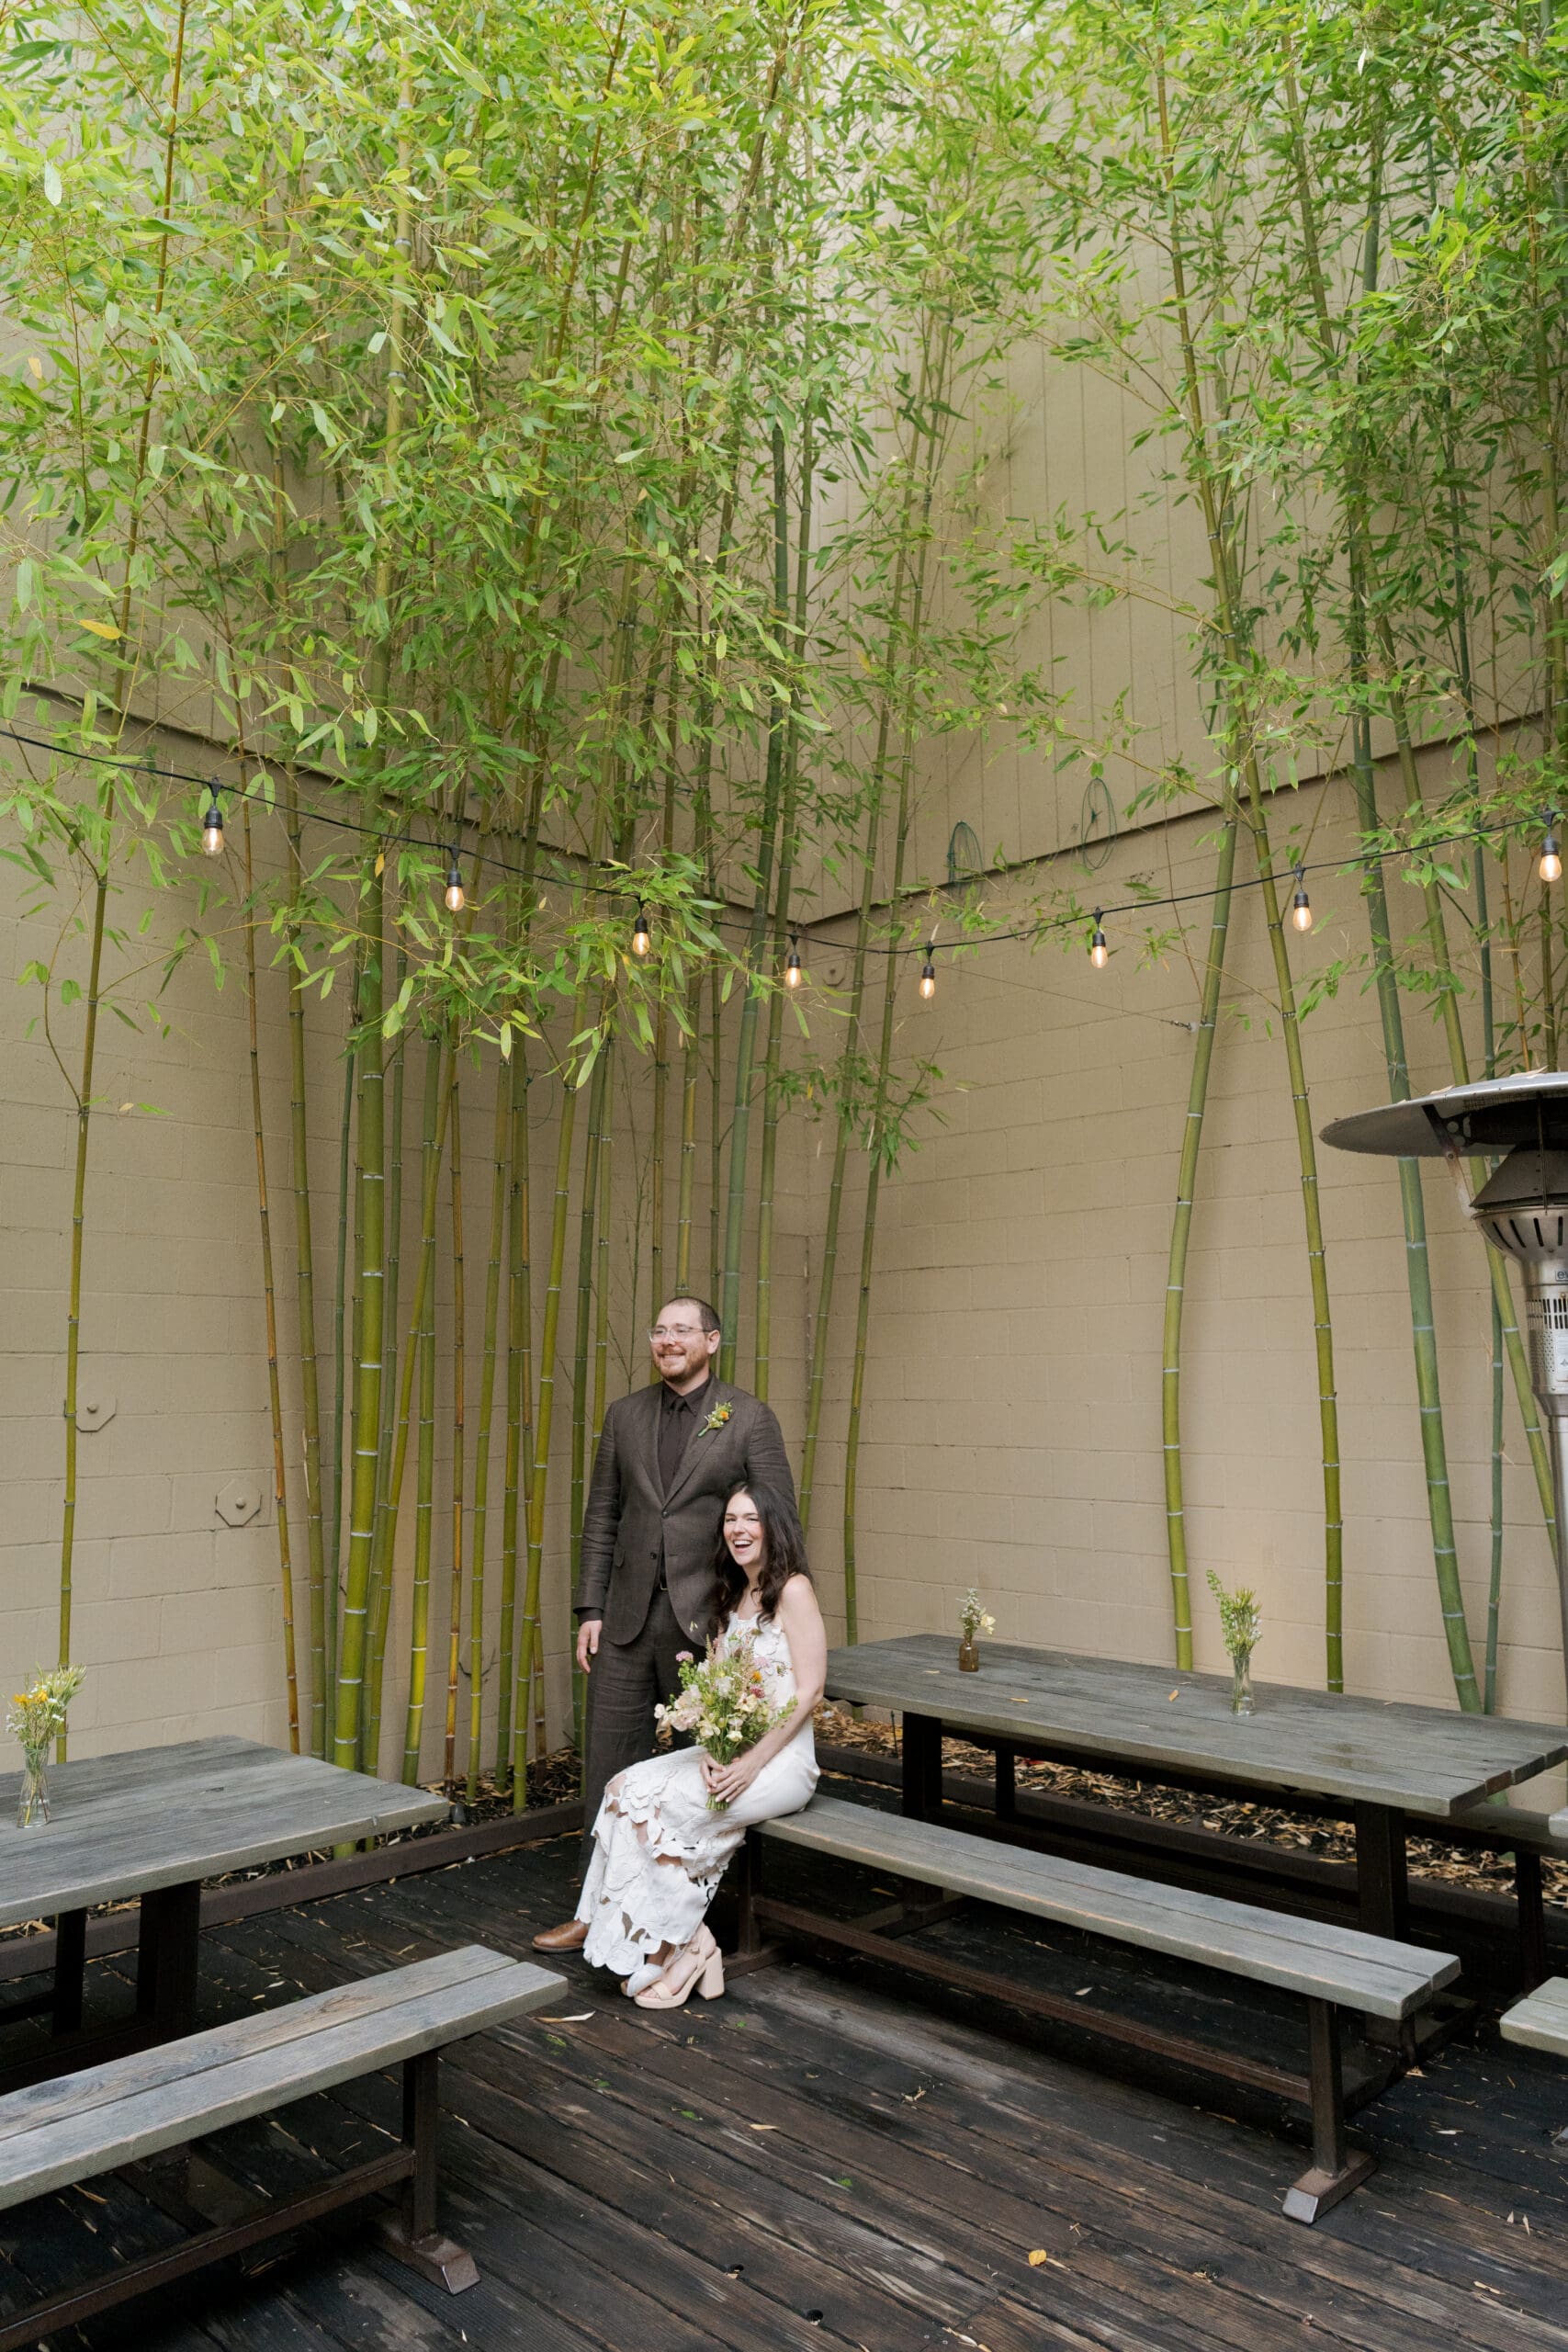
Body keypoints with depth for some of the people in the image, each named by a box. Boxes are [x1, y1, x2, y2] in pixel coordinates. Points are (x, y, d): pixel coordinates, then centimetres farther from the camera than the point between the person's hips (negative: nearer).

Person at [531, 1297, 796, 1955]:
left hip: (708, 1622, -3)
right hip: (628, 1621, 4)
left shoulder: (750, 1418, -4)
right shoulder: (625, 1414, 8)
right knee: (610, 1765, 9)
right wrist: (590, 1610, 4)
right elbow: (601, 1517, 10)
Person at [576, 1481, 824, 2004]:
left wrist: (753, 1763, -18)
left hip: (781, 1759, -7)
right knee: (627, 1786, -13)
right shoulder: (730, 1599, 14)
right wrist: (712, 1751, -8)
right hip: (730, 1751, 8)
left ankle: (686, 1948, -4)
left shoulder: (793, 1590, -10)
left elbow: (809, 1690, -14)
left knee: (653, 1804, -21)